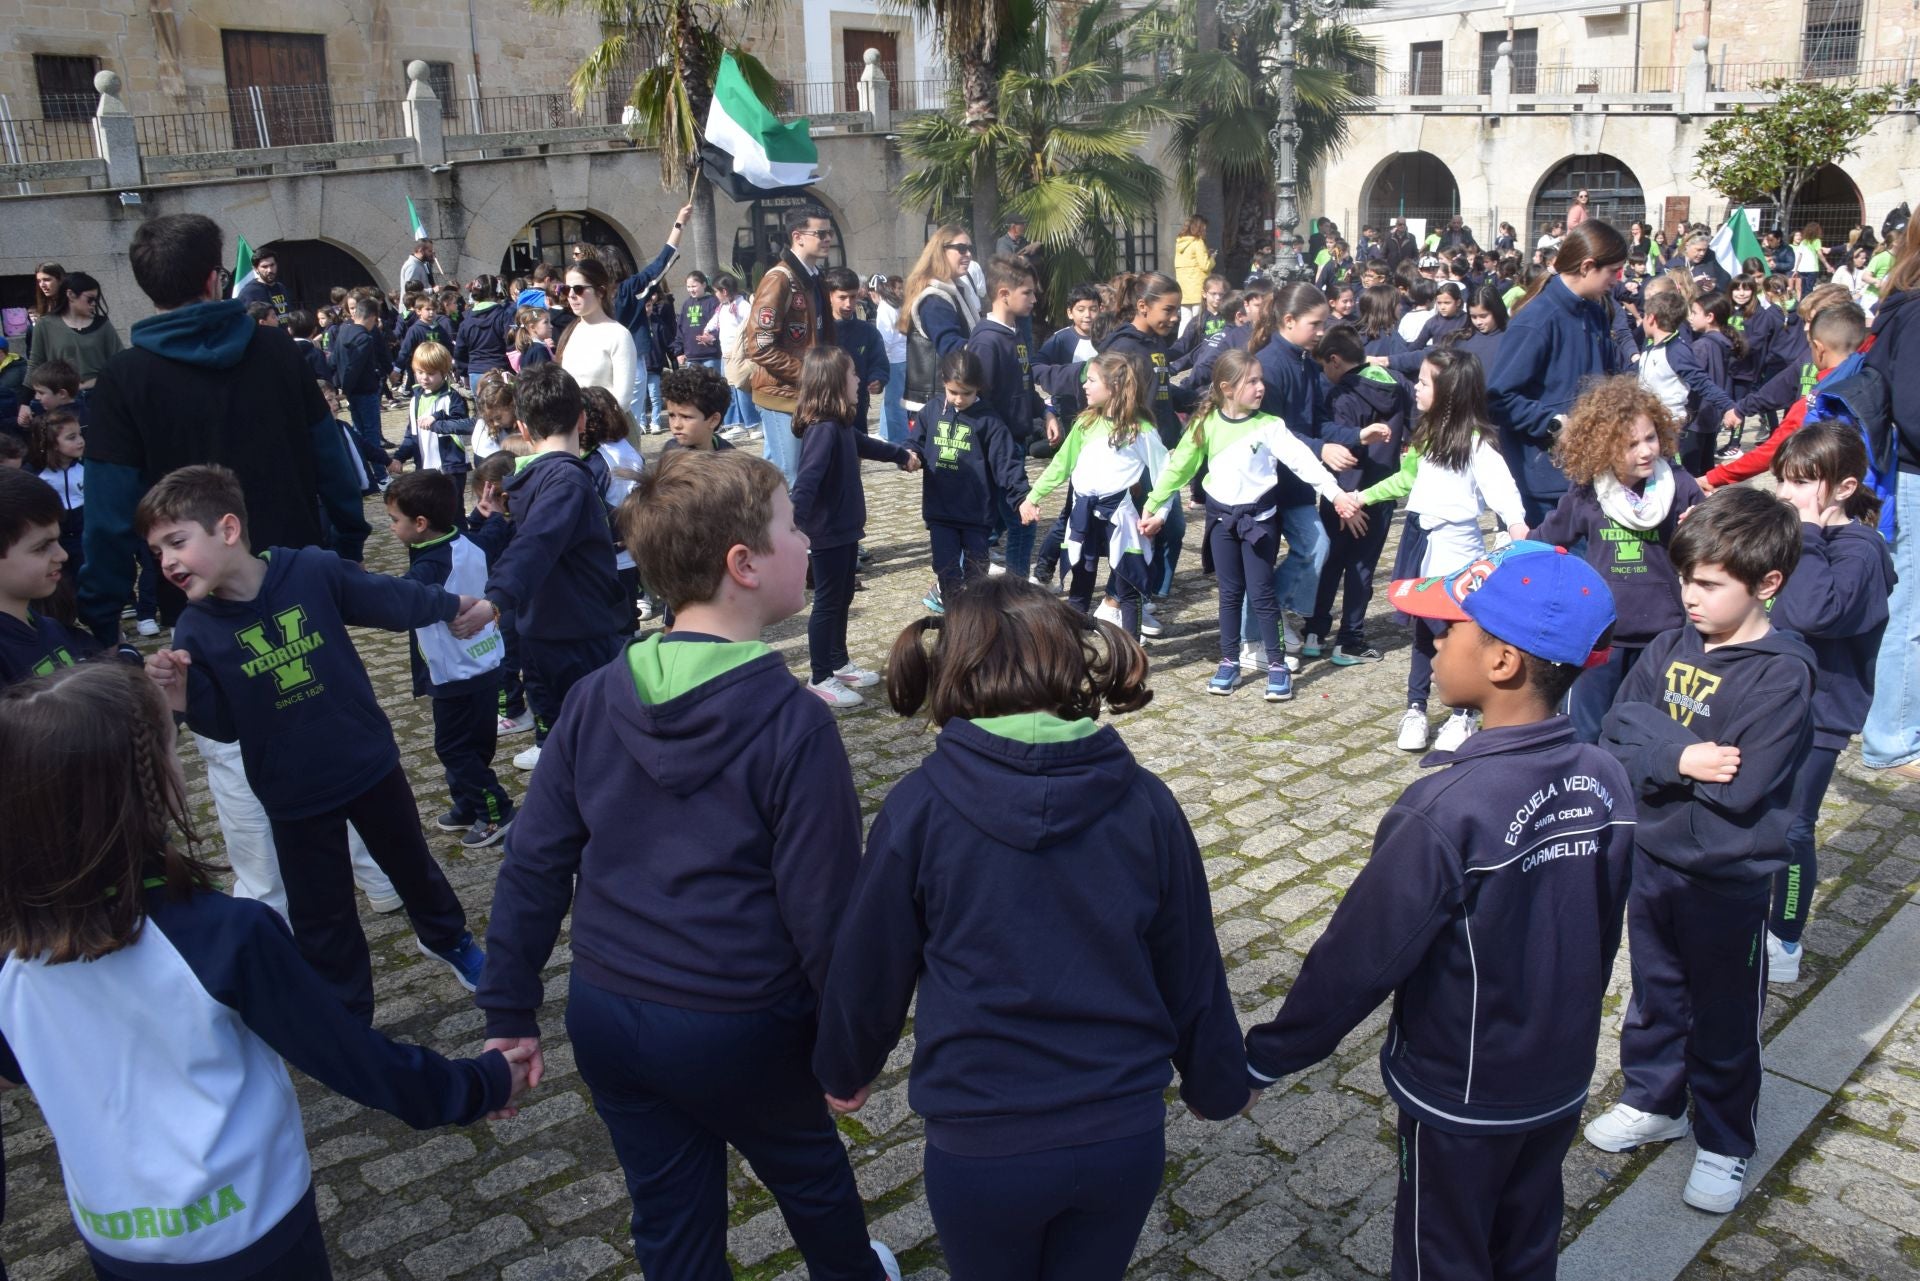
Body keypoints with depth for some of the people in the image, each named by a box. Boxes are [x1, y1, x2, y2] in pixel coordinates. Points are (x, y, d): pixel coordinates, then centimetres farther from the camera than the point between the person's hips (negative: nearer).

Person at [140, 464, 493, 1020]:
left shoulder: (315, 572, -19)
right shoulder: (195, 631, -13)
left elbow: (391, 599, -2)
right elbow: (226, 725, -5)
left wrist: (453, 606, 12)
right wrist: (185, 701, -25)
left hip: (370, 764, 1)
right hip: (293, 794, 0)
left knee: (411, 862, 23)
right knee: (320, 917, 10)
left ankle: (448, 938, 52)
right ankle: (349, 1018, 29)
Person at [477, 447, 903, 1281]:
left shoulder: (596, 701, -6)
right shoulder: (793, 724, -21)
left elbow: (532, 866, -2)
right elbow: (823, 907, -18)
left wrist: (510, 1014, 7)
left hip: (607, 1015, 4)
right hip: (741, 1026, -4)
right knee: (808, 1170, 26)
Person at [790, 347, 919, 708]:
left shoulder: (841, 425, 6)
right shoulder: (823, 429, -24)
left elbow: (866, 444, 28)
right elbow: (806, 482, -34)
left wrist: (903, 455, 45)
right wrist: (796, 527, -46)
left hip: (846, 528, 10)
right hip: (828, 532, -10)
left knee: (842, 597, 20)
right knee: (827, 602, 1)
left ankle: (839, 663, 36)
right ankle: (820, 680, 12)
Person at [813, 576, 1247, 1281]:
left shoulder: (919, 808, -15)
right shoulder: (1145, 802, -10)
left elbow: (867, 970, -4)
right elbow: (1192, 972, 0)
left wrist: (842, 1071, 16)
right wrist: (1218, 1085, 19)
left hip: (978, 1143, -1)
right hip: (1127, 1132, 2)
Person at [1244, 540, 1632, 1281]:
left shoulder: (1450, 808, -32)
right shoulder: (1606, 782, -11)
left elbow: (1359, 957, -25)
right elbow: (1604, 935, 3)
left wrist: (1264, 1058, -12)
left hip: (1460, 1093, -6)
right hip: (1562, 1078, 6)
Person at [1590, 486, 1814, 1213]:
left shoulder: (1782, 674, -19)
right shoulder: (1670, 648, -2)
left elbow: (1741, 788, -26)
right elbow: (1614, 739, -6)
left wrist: (1650, 738, -19)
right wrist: (1680, 757, -23)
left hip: (1730, 881, -5)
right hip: (1653, 857, 5)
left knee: (1724, 1021, 13)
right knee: (1654, 994, 23)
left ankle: (1725, 1145, 33)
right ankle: (1653, 1100, 44)